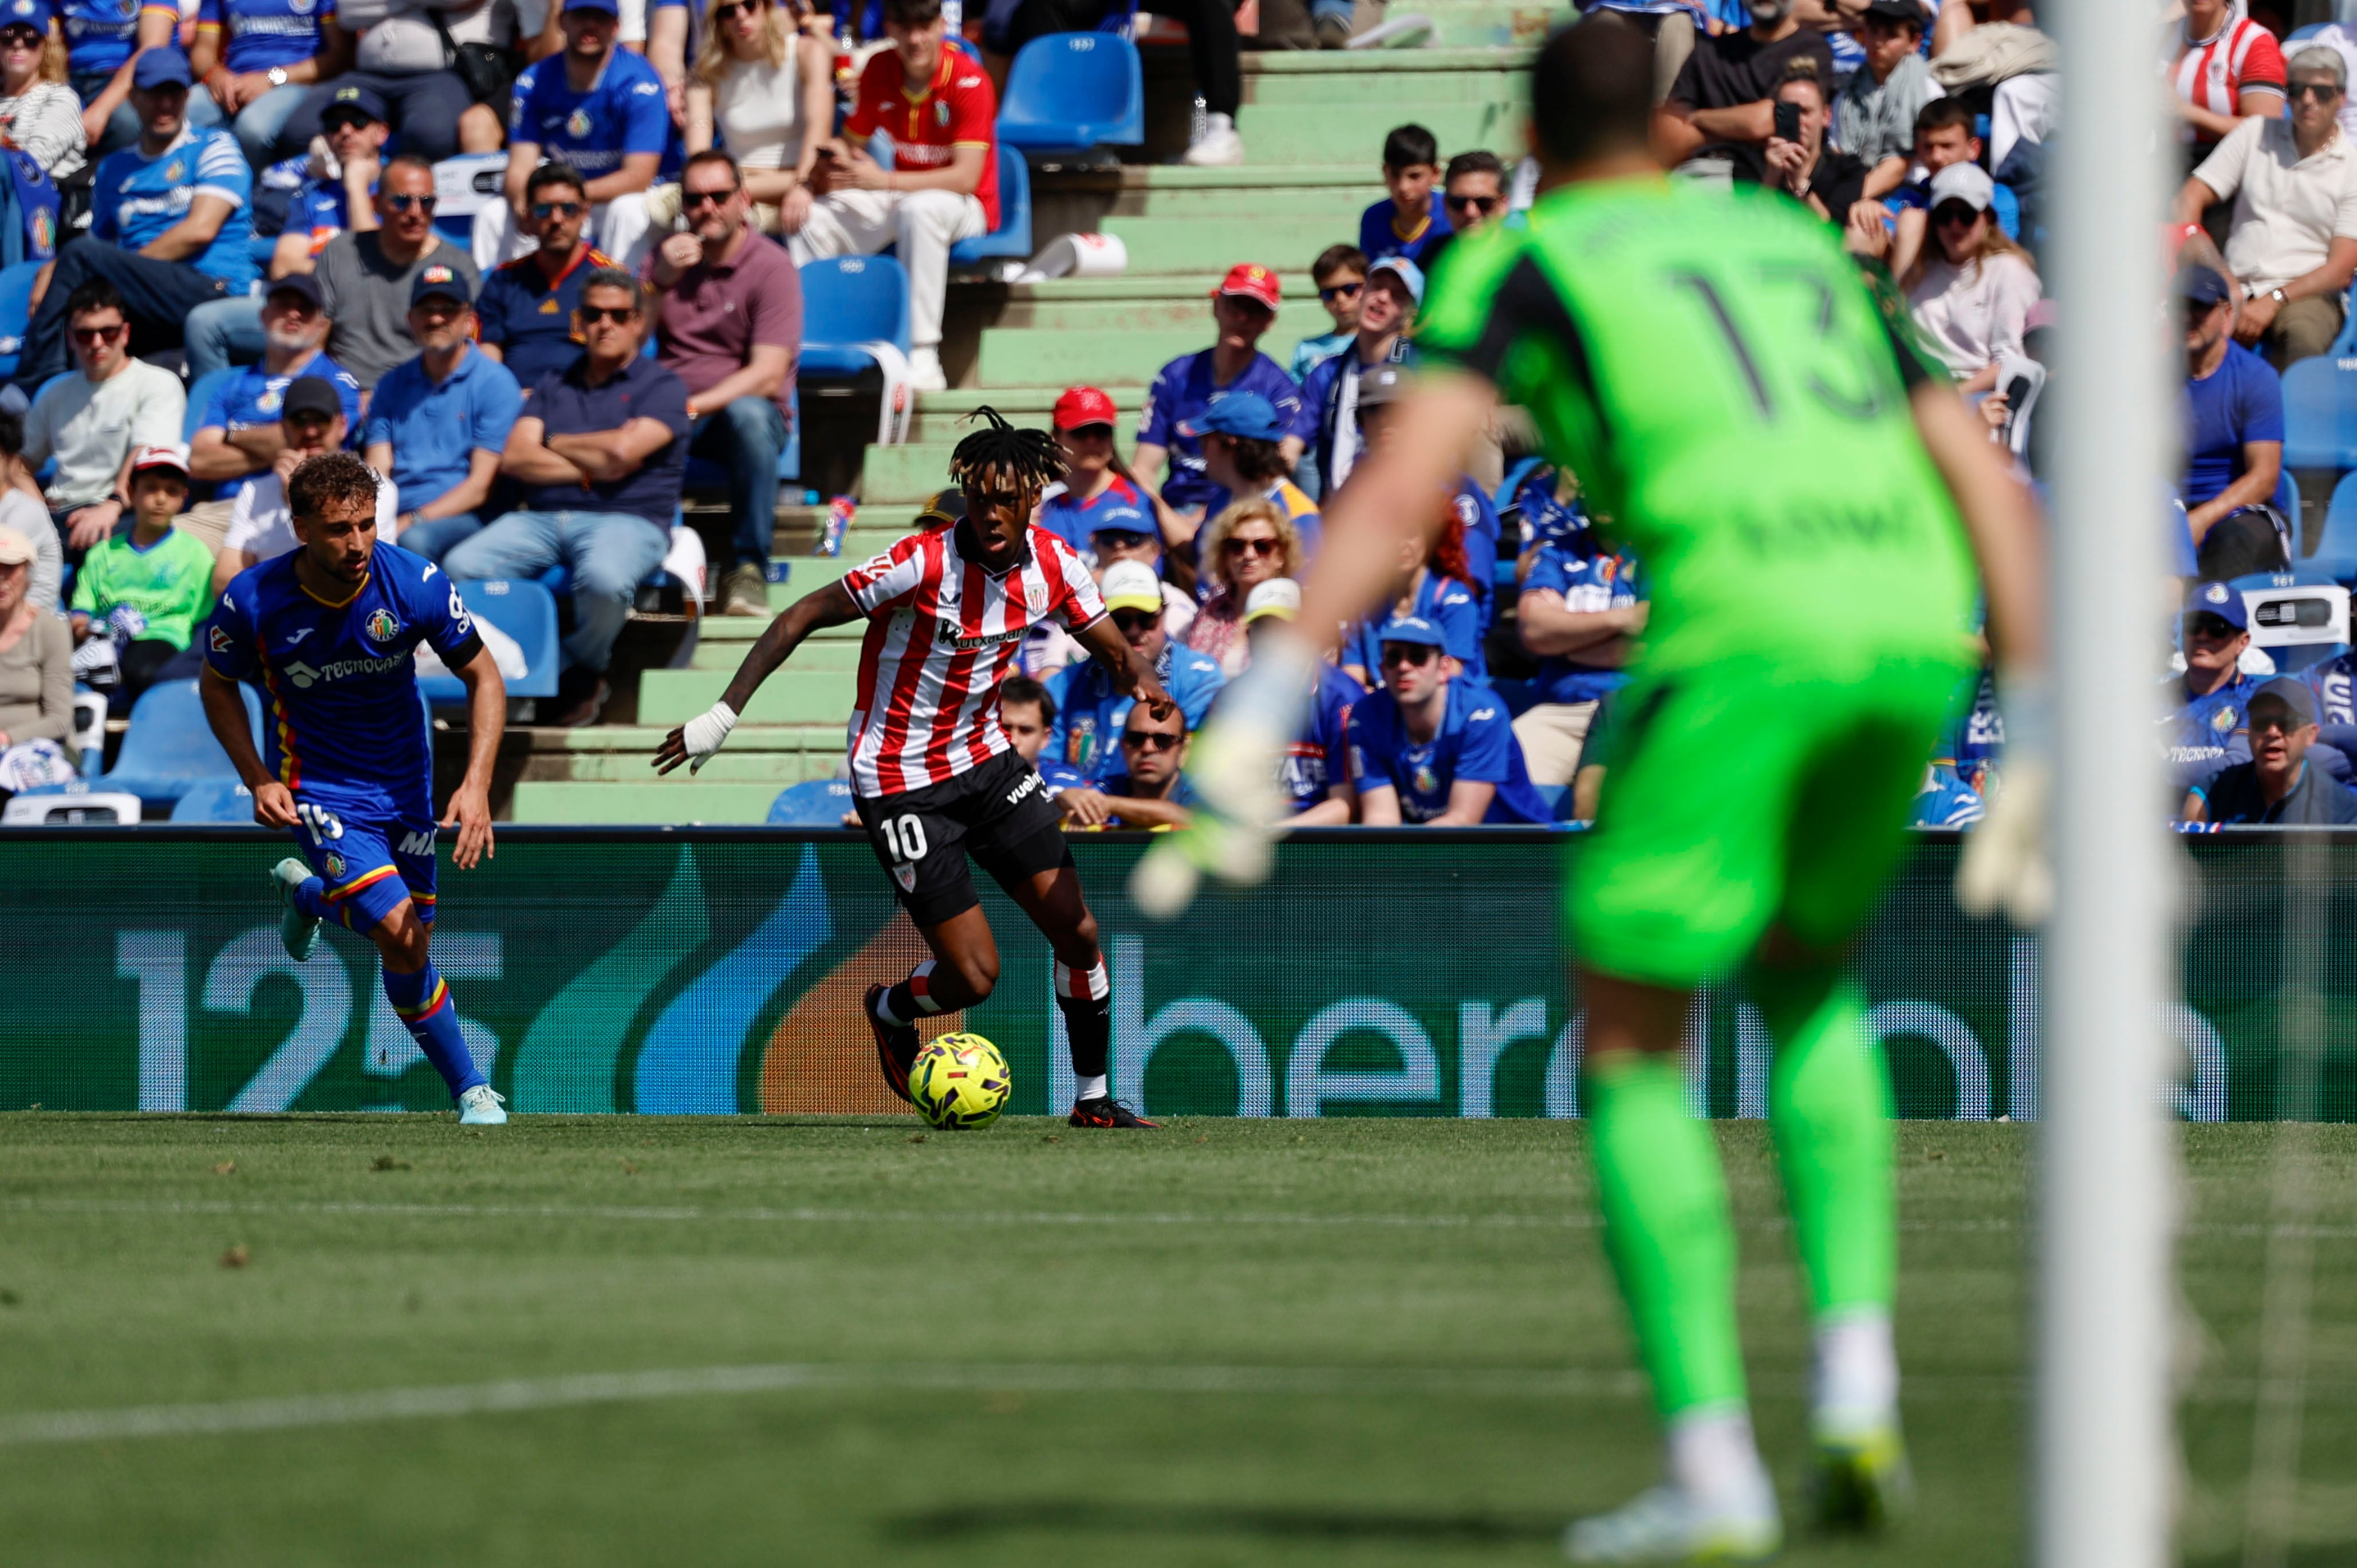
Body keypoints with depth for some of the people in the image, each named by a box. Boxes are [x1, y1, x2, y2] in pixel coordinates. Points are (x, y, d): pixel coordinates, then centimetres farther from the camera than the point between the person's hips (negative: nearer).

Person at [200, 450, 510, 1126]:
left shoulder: (416, 585, -19)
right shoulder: (253, 603, -21)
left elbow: (483, 677, -7)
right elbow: (217, 685, 0)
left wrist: (476, 785, -20)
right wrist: (258, 780, -12)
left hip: (404, 783, 3)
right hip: (319, 787, -3)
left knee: (409, 950, 9)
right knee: (399, 935, -20)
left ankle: (306, 892, 40)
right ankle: (468, 1086, 2)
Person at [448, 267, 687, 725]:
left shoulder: (661, 387, 8)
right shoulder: (553, 388, 22)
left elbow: (623, 448, -9)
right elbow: (515, 459, 8)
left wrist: (555, 445, 7)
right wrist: (591, 468, -2)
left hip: (627, 520, -4)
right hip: (542, 518, 4)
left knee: (603, 578, -40)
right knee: (461, 567, -24)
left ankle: (583, 671, -8)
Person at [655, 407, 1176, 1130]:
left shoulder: (1053, 565, -6)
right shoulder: (924, 563, -24)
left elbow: (1113, 649, 4)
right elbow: (801, 618, -19)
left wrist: (1141, 680, -22)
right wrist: (722, 715, -22)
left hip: (986, 759, 6)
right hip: (903, 784, -6)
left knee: (1076, 930, -2)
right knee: (974, 977, -8)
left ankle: (1094, 1097, 17)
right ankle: (890, 1011, 27)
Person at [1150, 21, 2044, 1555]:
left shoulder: (1522, 261, 14)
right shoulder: (1794, 242, 30)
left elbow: (1399, 485, -3)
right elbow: (1993, 489, 24)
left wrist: (1254, 726, -9)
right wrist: (2038, 750, 25)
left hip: (1743, 635, -5)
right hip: (1916, 625, 5)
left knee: (1631, 1049, 9)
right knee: (1809, 979, 30)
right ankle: (1858, 1383, 14)